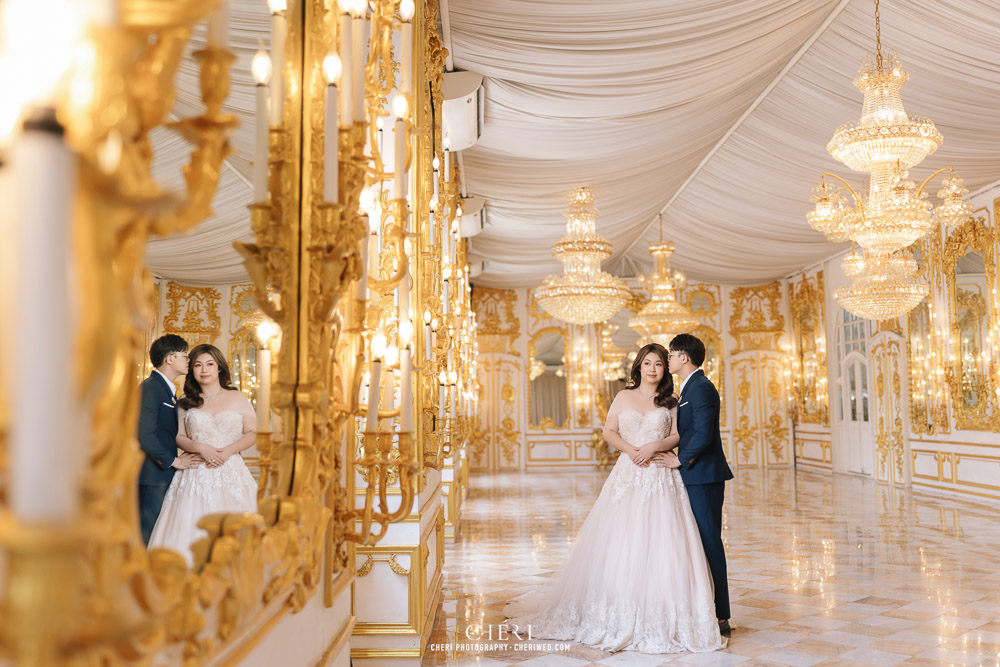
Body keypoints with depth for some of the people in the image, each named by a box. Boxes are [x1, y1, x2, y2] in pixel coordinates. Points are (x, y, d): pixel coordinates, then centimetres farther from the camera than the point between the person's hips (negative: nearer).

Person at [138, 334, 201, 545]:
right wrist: (174, 460, -14)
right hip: (153, 474, -9)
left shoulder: (168, 389, 17)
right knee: (147, 534, -4)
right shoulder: (150, 387, -14)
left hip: (165, 474, 9)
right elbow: (145, 435, -22)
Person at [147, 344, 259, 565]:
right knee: (190, 527, -8)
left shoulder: (239, 398, 8)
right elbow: (179, 437, 6)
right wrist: (200, 448, -12)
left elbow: (251, 433, 4)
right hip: (196, 475, 1)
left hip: (231, 473, -1)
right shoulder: (187, 401, 10)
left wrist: (228, 451, -12)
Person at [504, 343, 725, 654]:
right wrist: (629, 449, -9)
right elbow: (609, 431, 7)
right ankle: (618, 616, 8)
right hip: (628, 476, 1)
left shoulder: (670, 402, 10)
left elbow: (678, 435, 3)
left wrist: (654, 446, -13)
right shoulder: (624, 397, 11)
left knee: (660, 544, -6)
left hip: (661, 479, 0)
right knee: (620, 543, -2)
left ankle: (659, 616, 4)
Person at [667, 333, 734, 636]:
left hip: (703, 477, -10)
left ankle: (720, 617, 1)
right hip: (695, 477, 10)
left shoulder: (701, 388, -14)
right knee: (702, 542, 13)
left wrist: (679, 460, -12)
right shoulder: (690, 388, 18)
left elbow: (703, 435, -22)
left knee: (709, 543, -5)